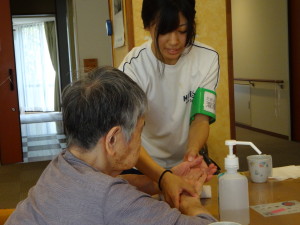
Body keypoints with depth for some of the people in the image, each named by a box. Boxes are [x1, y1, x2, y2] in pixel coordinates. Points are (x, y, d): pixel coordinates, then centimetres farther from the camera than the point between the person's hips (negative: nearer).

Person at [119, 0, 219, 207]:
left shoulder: (207, 59, -12)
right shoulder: (133, 66, -22)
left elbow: (201, 118, -13)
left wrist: (192, 151, -35)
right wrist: (163, 177, -47)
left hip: (185, 162, 3)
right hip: (144, 166, -2)